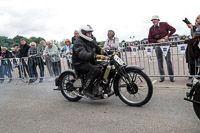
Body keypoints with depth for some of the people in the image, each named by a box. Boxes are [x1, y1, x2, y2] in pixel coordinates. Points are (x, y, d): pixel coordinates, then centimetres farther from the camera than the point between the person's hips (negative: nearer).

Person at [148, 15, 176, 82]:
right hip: (157, 46, 2)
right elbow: (149, 40, 2)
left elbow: (173, 29, 4)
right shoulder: (151, 28, 6)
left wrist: (168, 36, -9)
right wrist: (157, 41, -12)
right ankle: (162, 77, 12)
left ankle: (171, 76, 6)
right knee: (160, 61, 5)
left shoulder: (164, 24, 1)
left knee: (168, 60, -3)